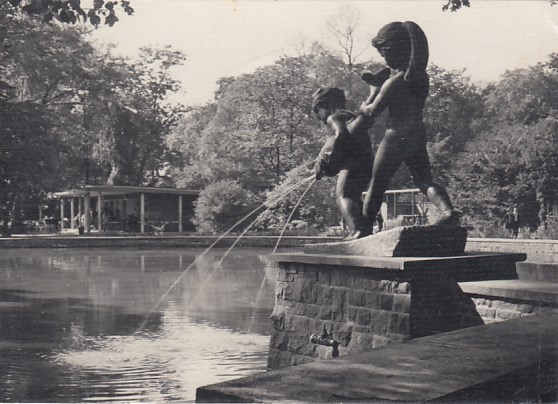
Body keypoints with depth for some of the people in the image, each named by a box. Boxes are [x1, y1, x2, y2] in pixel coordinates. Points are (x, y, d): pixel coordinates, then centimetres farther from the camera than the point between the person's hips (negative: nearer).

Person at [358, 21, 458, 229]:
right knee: (424, 180, 12)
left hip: (397, 136, -6)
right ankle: (447, 209, -16)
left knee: (376, 185, 9)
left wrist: (363, 105, 14)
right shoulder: (421, 77, 4)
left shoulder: (393, 82, -17)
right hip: (419, 133, 6)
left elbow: (372, 112, -9)